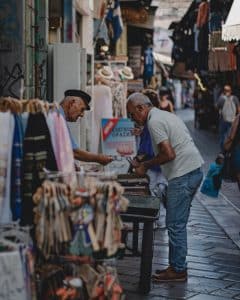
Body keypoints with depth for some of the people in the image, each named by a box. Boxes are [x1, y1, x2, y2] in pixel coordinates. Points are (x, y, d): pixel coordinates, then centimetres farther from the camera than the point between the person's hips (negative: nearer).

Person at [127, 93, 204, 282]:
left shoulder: (154, 121, -12)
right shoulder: (165, 116, 20)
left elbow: (169, 154, -19)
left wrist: (145, 166, -6)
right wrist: (145, 164, 18)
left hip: (183, 175, -10)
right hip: (194, 171, 10)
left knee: (175, 225, -4)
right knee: (178, 224, 14)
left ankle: (178, 270, 2)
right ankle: (178, 266, 20)